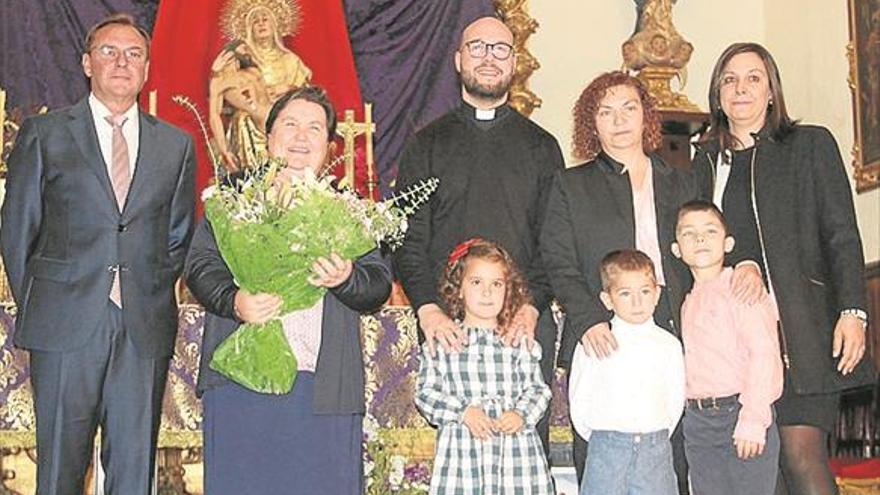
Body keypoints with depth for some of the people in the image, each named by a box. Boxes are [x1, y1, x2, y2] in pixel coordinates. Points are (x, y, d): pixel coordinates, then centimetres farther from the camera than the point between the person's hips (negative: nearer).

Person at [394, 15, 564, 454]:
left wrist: (532, 307, -11)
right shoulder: (428, 144, 12)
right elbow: (407, 236, 3)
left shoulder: (541, 146, 13)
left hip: (527, 322, 0)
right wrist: (427, 308, -12)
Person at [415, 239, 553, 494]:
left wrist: (521, 414, -9)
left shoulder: (519, 341, 9)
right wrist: (463, 411, -11)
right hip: (462, 448, -1)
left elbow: (538, 389, 10)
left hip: (514, 443, 1)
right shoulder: (441, 342, 5)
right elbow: (426, 392, 3)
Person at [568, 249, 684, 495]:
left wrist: (655, 440, 5)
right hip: (606, 451, -2)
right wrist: (603, 440, 4)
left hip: (655, 449, 2)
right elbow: (579, 401, 2)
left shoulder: (668, 345, 3)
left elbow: (676, 401, 7)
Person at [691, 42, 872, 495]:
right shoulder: (707, 160, 18)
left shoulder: (810, 144, 8)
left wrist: (852, 311, -11)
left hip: (801, 326, -3)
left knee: (801, 450, -14)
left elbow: (842, 236, 2)